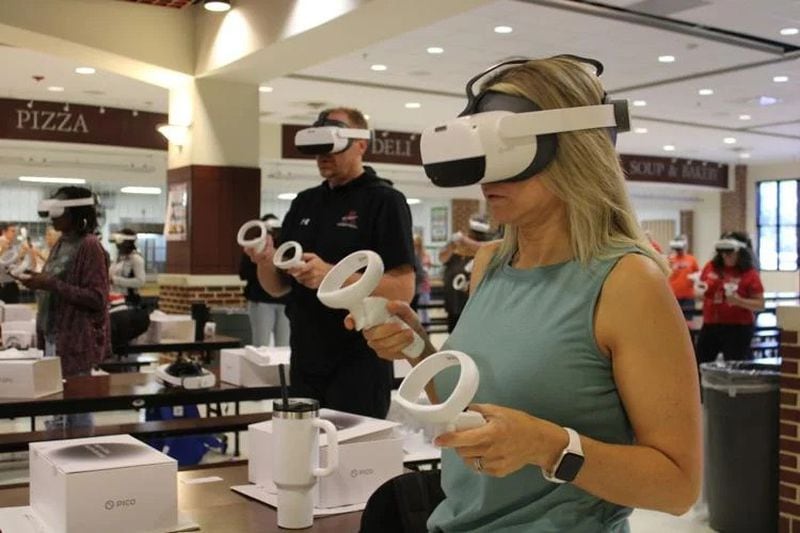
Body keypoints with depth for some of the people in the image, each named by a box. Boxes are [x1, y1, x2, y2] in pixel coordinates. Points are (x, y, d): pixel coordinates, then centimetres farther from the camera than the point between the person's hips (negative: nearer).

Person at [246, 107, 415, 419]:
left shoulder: (384, 201, -8)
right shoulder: (304, 202, 11)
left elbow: (403, 290, -15)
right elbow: (279, 287, 13)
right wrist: (265, 262, -9)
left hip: (359, 365, -6)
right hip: (304, 361, 6)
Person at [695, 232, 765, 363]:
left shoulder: (749, 273, -7)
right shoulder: (711, 267, 5)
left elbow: (760, 304, -9)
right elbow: (701, 293, 20)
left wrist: (739, 301, -23)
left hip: (738, 328, -4)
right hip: (710, 325, 5)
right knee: (699, 365, 9)